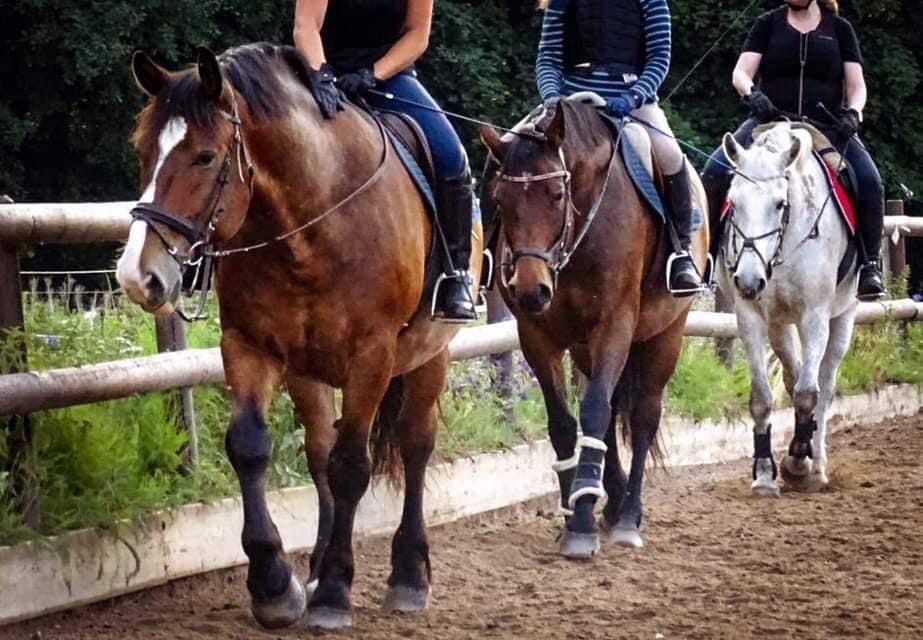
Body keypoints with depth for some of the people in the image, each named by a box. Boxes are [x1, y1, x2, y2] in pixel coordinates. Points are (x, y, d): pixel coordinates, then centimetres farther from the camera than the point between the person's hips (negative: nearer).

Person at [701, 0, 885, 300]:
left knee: (870, 182, -26)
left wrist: (852, 113, -14)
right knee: (715, 173, -24)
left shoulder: (840, 28, 11)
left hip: (828, 127, 0)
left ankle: (869, 264, -13)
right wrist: (752, 94, -21)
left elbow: (856, 85, 8)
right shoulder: (768, 24, 11)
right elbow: (741, 72, 2)